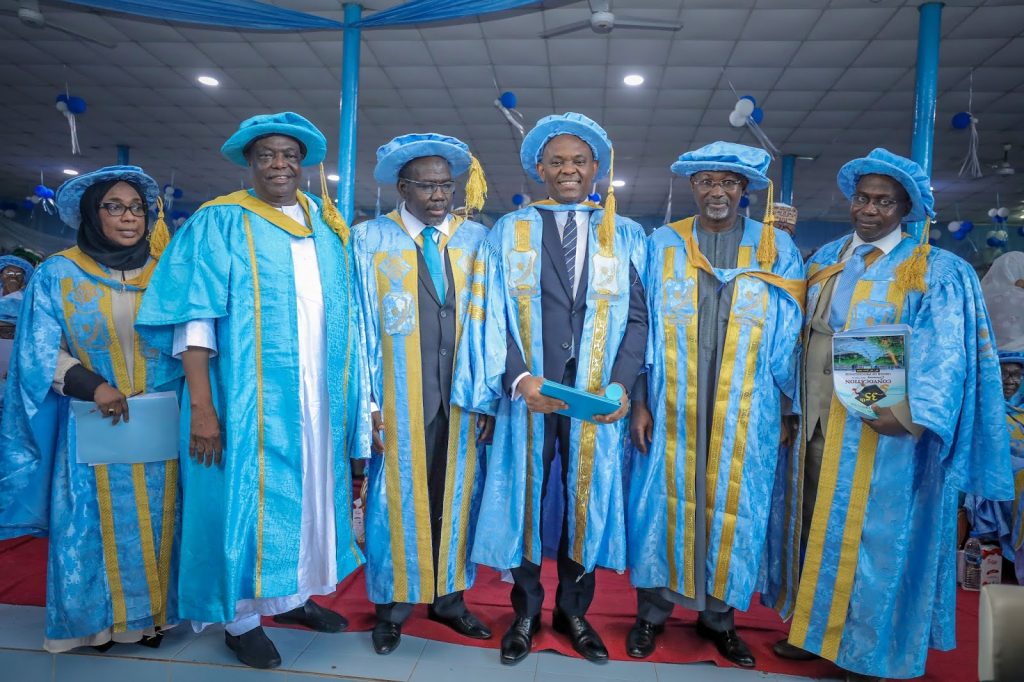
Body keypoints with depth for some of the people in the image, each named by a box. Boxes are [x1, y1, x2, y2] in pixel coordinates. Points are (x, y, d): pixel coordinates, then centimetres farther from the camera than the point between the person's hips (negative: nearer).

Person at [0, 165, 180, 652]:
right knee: (95, 526, 7)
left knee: (155, 522, 8)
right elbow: (40, 350, -4)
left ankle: (153, 613, 23)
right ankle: (100, 618, 24)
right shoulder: (57, 274, 1)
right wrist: (91, 385, -20)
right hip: (92, 427, -1)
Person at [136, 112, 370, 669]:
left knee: (306, 490, 15)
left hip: (316, 398, 5)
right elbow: (195, 318, -11)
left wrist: (353, 392, 7)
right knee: (248, 496, 4)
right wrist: (201, 406, -19)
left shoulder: (328, 226, 10)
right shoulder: (220, 222, -4)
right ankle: (240, 617, 24)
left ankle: (292, 595, 34)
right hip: (248, 399, -5)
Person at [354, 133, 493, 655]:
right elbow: (361, 325, -4)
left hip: (462, 397, 2)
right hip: (399, 401, -2)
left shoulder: (479, 239, 5)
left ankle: (447, 596, 30)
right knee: (398, 497, 8)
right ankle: (392, 603, 27)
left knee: (456, 495, 12)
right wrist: (367, 399, -10)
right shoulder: (369, 239, 0)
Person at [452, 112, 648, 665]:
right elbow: (489, 314, -1)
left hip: (598, 399, 1)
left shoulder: (626, 236, 8)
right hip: (528, 396, 0)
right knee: (525, 501, 9)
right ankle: (526, 613, 29)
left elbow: (637, 317, 3)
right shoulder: (508, 233, 6)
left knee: (586, 502, 11)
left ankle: (573, 612, 31)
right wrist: (518, 378, -16)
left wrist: (621, 383, -13)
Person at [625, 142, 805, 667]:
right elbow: (643, 326, 3)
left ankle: (718, 616, 28)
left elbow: (790, 335, 5)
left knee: (733, 510, 9)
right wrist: (640, 401, -3)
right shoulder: (664, 244, 5)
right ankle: (653, 611, 24)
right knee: (665, 504, 6)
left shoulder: (776, 248, 5)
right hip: (670, 410, 0)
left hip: (746, 415, 1)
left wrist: (786, 410, 1)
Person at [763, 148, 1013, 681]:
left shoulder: (935, 272, -3)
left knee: (868, 534, 4)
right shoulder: (824, 260, 12)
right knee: (814, 525, 12)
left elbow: (944, 355, -11)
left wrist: (912, 414, -25)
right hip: (814, 422, 5)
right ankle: (814, 629, 28)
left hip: (879, 431, -5)